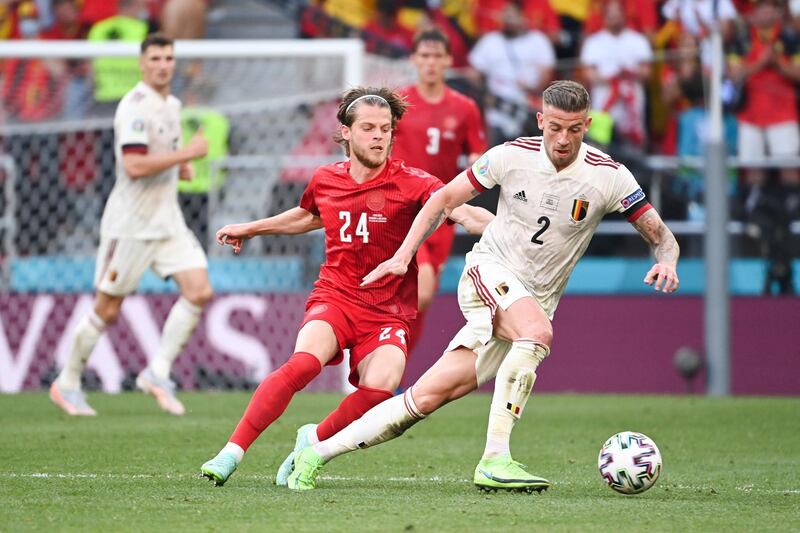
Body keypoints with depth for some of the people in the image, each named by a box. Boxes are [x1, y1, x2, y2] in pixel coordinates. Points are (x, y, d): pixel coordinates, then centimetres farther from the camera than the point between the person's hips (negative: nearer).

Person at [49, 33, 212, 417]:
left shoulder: (172, 105, 12)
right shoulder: (135, 106, -17)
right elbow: (134, 166, -27)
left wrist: (182, 168, 8)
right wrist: (187, 153, -23)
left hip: (167, 220, 8)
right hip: (131, 223, -8)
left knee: (199, 291, -8)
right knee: (107, 311, 0)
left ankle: (157, 373, -1)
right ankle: (67, 384, 17)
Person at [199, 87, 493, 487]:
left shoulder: (411, 183, -7)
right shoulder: (325, 181, 6)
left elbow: (461, 211, -23)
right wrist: (250, 229, 41)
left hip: (387, 311, -1)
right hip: (335, 296, 1)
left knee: (380, 386, -28)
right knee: (305, 361, -30)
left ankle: (315, 440, 1)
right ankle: (232, 451, -23)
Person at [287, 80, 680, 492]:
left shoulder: (608, 176, -7)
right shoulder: (512, 156, -6)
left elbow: (659, 234, -2)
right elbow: (445, 199, 6)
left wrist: (666, 260, -25)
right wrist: (403, 255, -3)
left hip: (535, 301, 2)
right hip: (489, 272, -2)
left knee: (428, 396, -8)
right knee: (538, 330, -36)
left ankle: (316, 455, 1)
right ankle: (494, 459, -36)